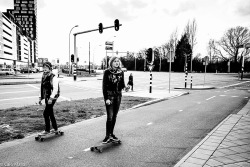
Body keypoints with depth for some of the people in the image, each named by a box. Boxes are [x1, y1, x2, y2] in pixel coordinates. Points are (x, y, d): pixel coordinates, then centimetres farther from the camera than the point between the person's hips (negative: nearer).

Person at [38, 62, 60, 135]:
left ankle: (47, 130, 7)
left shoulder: (53, 77, -15)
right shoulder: (43, 77, 10)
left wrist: (51, 98, -25)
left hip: (52, 98, -8)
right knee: (50, 113, 14)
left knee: (46, 113, -7)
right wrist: (40, 98, 15)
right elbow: (42, 88, 17)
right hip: (46, 98, 8)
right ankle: (55, 129, 26)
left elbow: (55, 89, -21)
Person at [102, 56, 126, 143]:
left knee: (114, 116, 11)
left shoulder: (121, 72, 6)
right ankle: (107, 136, 6)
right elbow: (104, 86, -7)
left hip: (118, 96, 4)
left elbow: (122, 84, 10)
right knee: (110, 116, -7)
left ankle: (111, 134, 24)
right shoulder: (107, 72, -6)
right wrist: (106, 98, -13)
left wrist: (125, 86, -14)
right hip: (109, 96, -4)